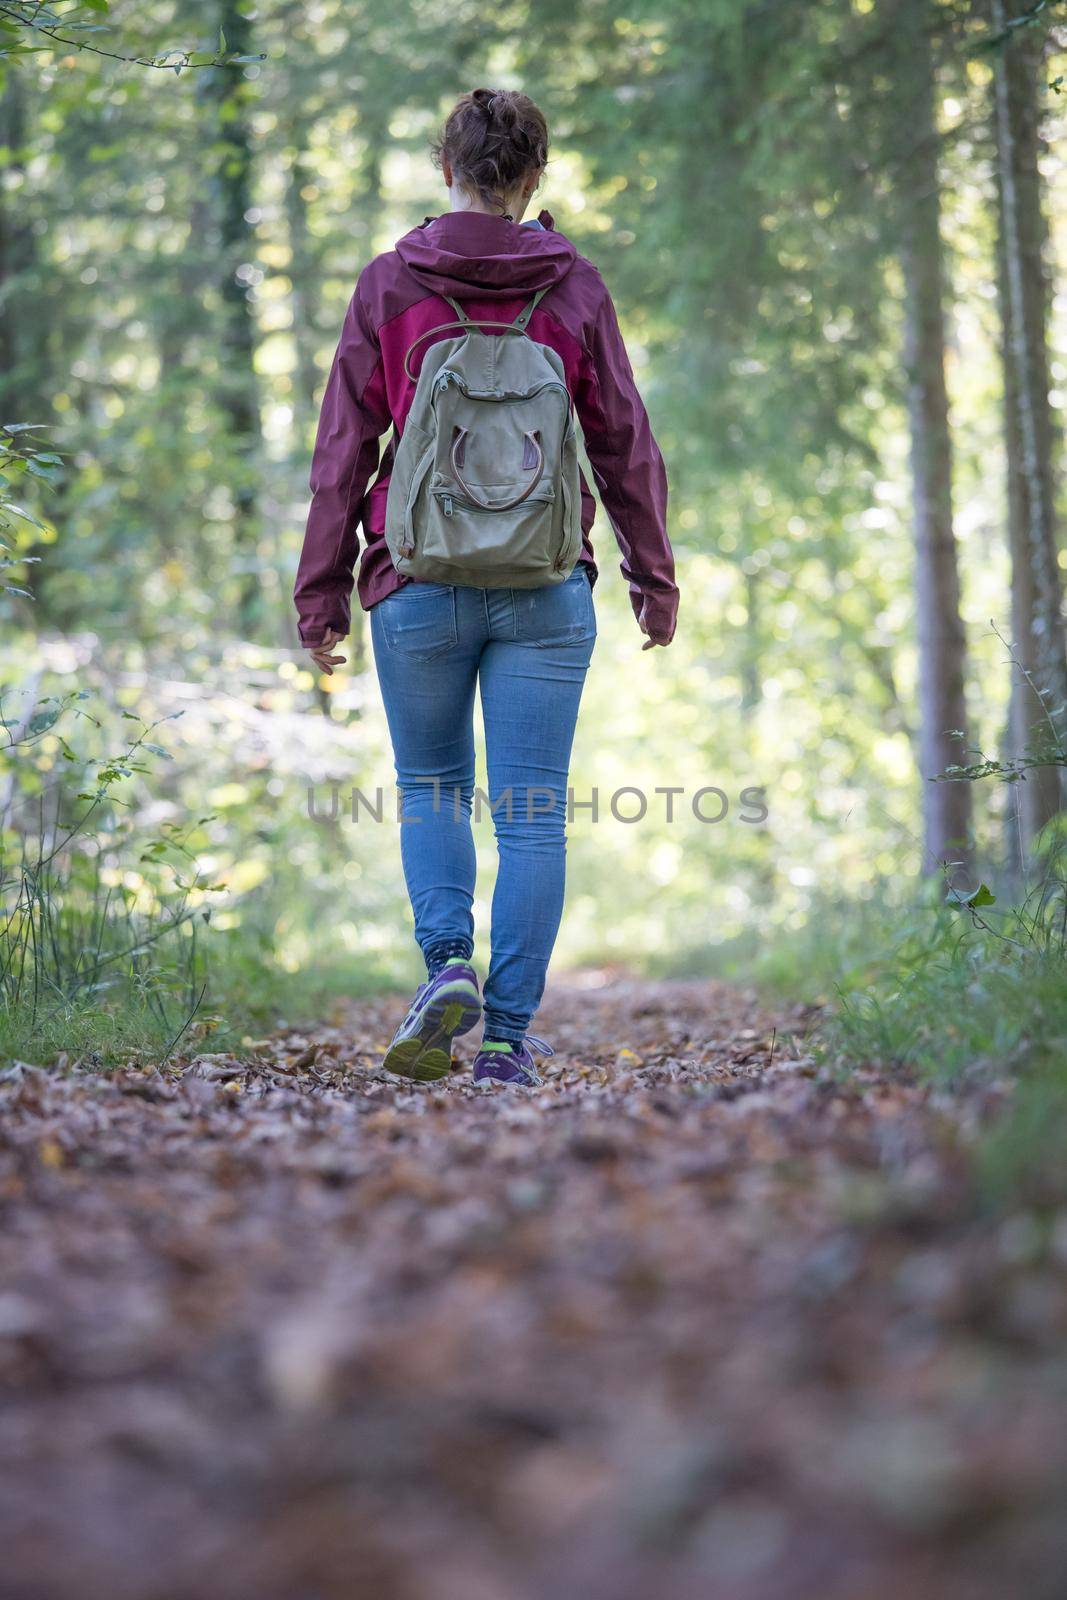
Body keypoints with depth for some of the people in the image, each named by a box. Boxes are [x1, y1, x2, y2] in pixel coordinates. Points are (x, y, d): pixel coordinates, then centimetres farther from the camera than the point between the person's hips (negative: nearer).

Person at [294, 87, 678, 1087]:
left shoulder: (390, 284, 0)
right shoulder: (573, 288, 2)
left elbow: (343, 448, 1)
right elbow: (624, 446, 6)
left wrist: (323, 591, 7)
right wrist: (652, 576, 16)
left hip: (419, 583, 0)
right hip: (545, 590, 0)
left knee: (430, 786, 19)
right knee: (531, 812, 4)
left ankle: (445, 959, -3)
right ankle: (508, 1035, 2)